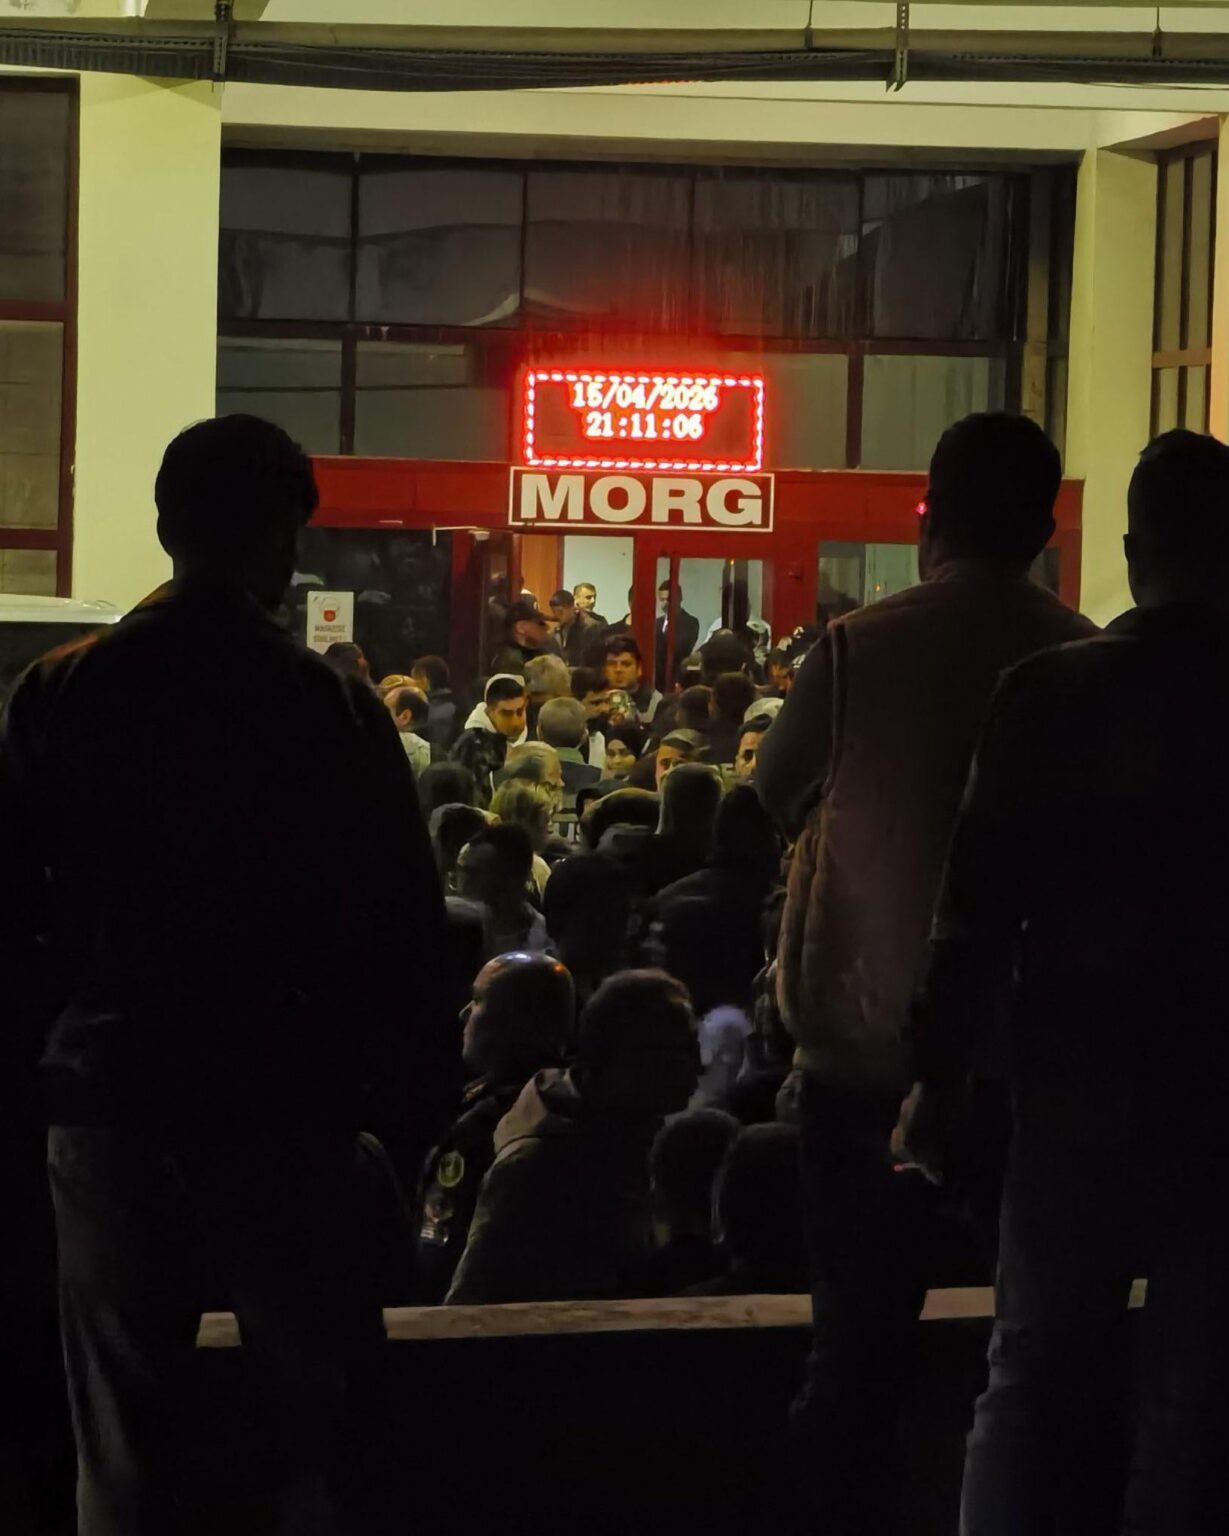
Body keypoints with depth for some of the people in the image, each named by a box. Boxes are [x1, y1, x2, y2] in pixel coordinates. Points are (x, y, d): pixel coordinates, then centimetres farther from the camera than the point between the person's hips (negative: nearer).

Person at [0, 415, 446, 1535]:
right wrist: (413, 1094, 5)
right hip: (279, 1100, -2)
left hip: (109, 1091, 2)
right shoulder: (333, 706, -9)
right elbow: (404, 924, -7)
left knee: (123, 1422, 10)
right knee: (318, 1412, 8)